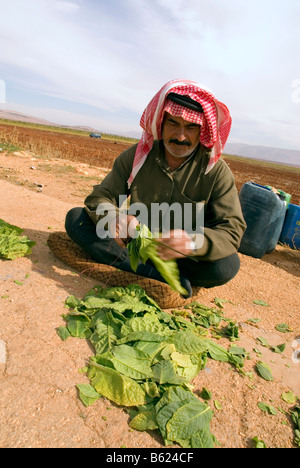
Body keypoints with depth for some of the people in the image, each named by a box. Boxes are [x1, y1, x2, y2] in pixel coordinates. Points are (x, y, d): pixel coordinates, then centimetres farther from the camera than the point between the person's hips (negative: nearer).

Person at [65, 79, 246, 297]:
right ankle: (161, 276, -25)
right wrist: (115, 220, -31)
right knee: (75, 217, -15)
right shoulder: (137, 155, -4)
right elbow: (100, 198, -6)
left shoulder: (217, 171, -10)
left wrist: (193, 242, -40)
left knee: (228, 265, -30)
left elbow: (232, 230, -17)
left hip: (183, 256, -1)